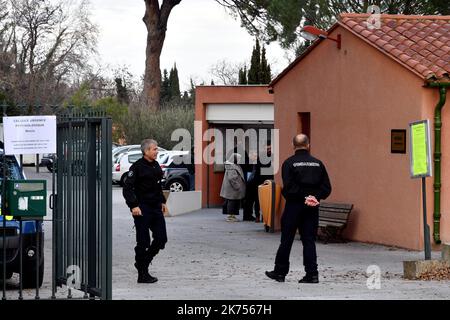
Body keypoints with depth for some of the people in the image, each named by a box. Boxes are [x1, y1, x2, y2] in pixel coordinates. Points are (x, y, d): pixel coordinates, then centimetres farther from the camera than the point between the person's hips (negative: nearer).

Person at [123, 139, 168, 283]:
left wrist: (162, 201, 20)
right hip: (142, 209, -7)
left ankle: (144, 261, 24)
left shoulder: (156, 165, 11)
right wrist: (134, 205, -22)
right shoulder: (137, 167, -12)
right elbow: (127, 188, -15)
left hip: (156, 207, 8)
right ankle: (142, 274, 6)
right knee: (143, 242, -2)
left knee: (161, 238, 5)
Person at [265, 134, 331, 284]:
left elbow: (288, 187, -17)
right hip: (312, 209, 3)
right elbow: (327, 188, 2)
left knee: (286, 240, 7)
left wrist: (302, 197, -9)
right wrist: (315, 197, -3)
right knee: (309, 240, 6)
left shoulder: (289, 163, -7)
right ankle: (312, 274, 1)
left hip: (294, 205, -3)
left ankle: (280, 272, 15)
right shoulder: (318, 163, 5)